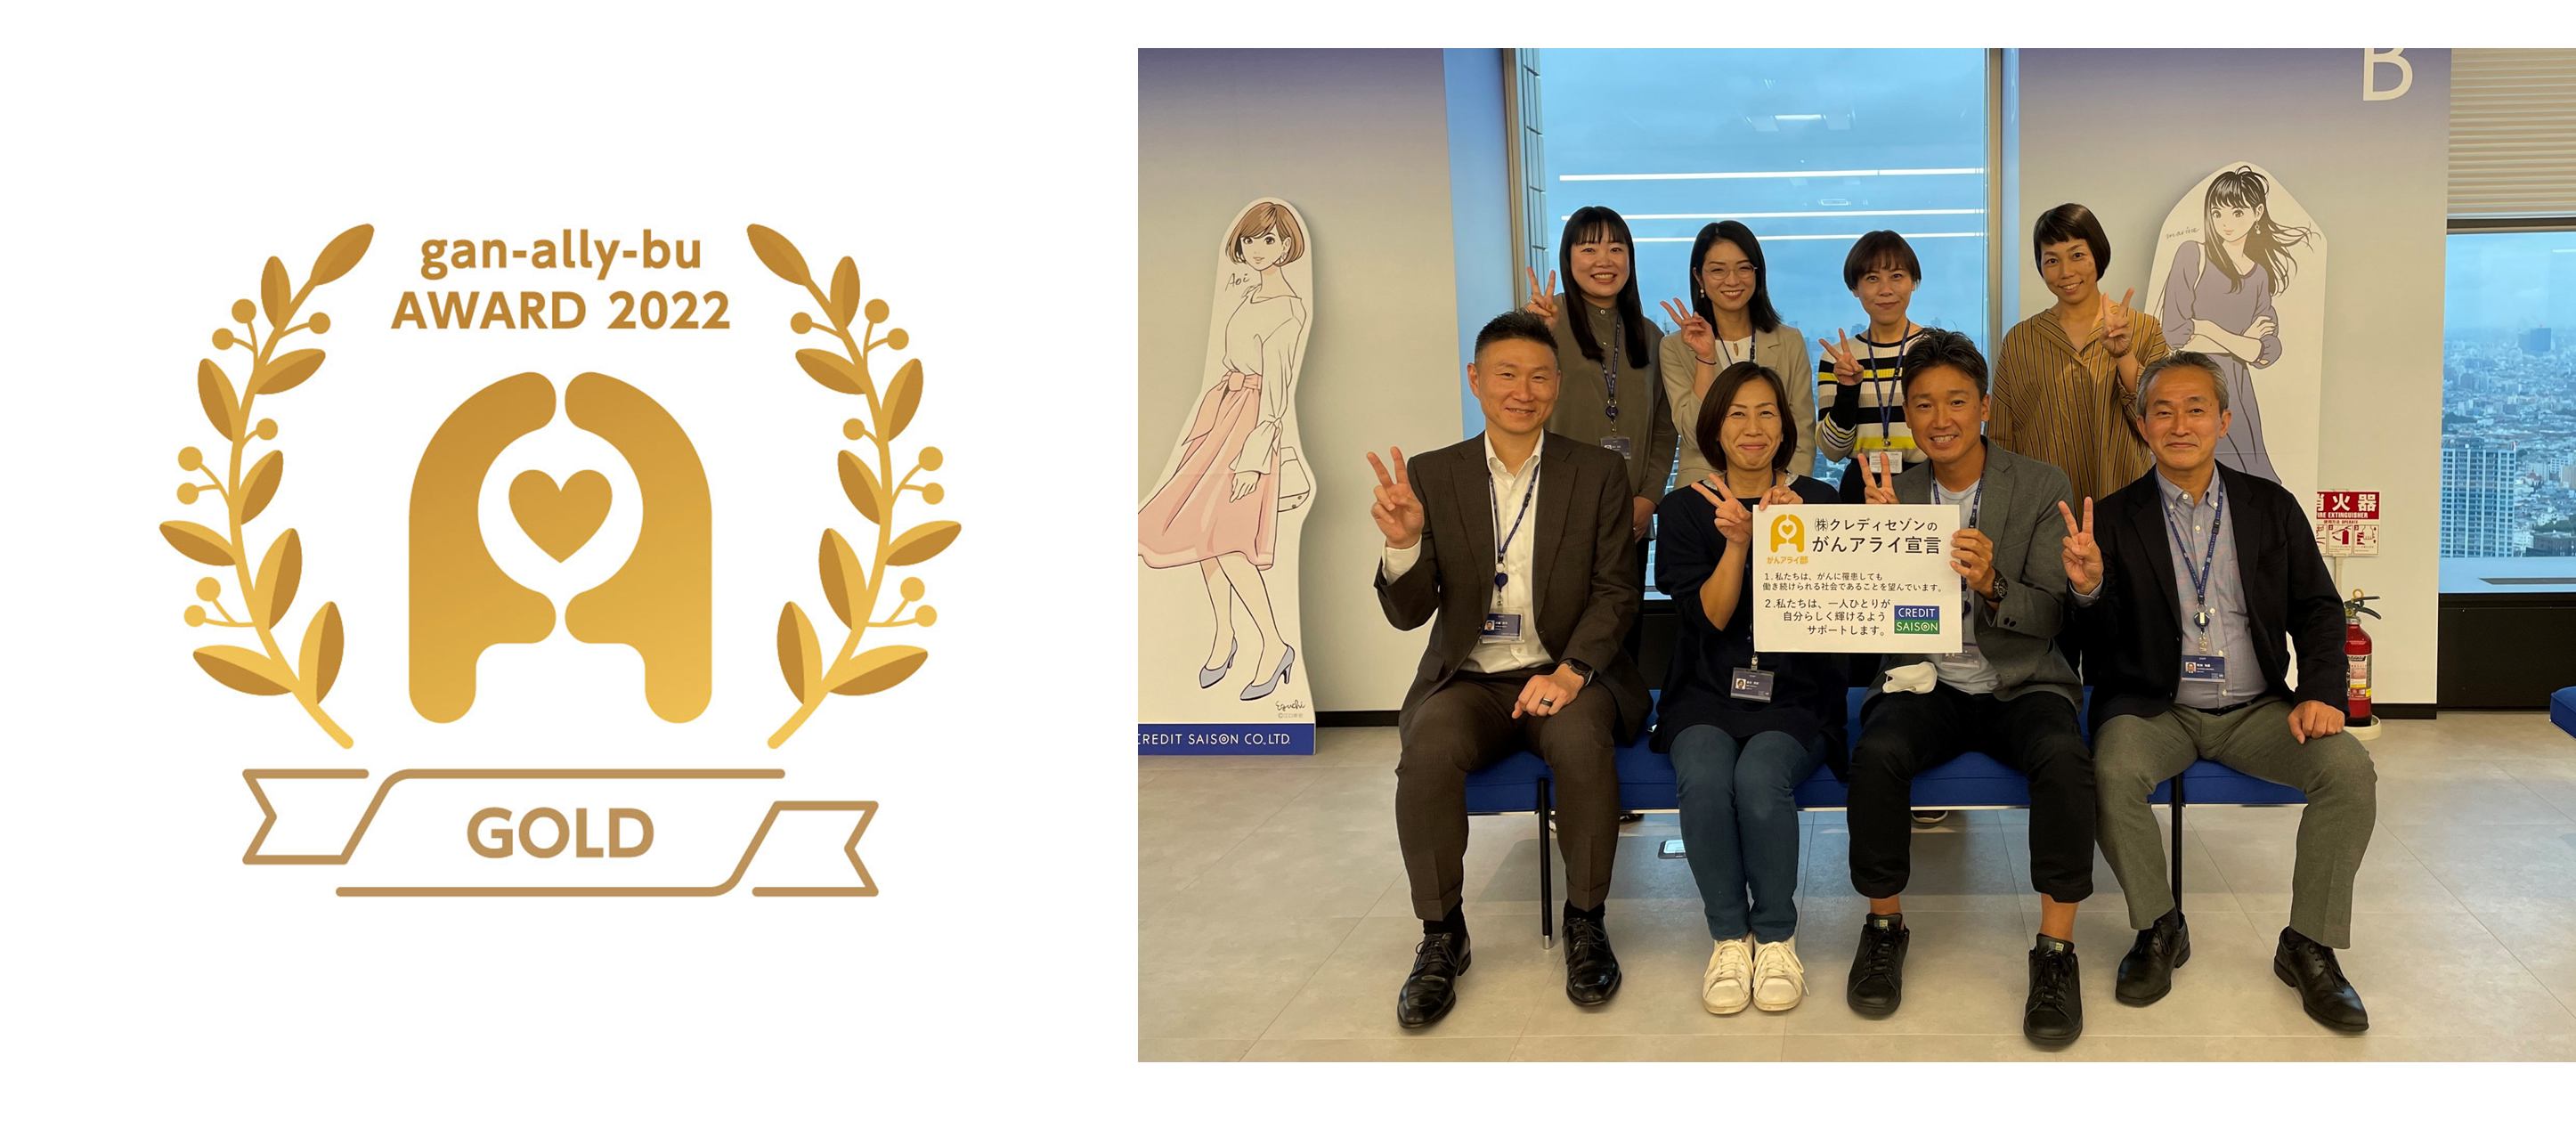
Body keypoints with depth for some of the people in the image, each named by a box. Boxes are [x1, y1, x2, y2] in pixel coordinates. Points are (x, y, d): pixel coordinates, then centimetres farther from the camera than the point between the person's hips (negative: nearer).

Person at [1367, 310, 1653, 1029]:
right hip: (1468, 679, 1)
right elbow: (1407, 613, 1)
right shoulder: (1432, 476, 5)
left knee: (1582, 743, -33)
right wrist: (1404, 541, -20)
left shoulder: (1599, 472, 5)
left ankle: (1585, 921, -12)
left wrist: (1570, 673, -18)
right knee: (1428, 751, -30)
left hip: (1569, 674, 0)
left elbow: (1615, 592, 0)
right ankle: (1441, 934, -12)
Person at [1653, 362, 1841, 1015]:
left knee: (1760, 778, -32)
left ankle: (1777, 937, -12)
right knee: (1705, 780, -32)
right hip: (1707, 693, 1)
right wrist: (1737, 542, -15)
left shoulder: (1818, 501, 8)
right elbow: (1708, 617, -2)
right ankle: (1729, 937, -13)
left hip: (1794, 695, -1)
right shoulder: (1686, 509, 8)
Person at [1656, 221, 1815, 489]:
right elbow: (1694, 437, -4)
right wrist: (1706, 357, -10)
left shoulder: (1790, 342, 10)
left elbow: (1803, 436, 7)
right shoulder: (1675, 348, 6)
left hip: (1777, 494, 2)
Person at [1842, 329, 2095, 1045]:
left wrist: (1991, 584, -28)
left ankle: (2057, 950, -20)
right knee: (1876, 754, -31)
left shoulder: (2042, 487, 1)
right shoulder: (1894, 495, 7)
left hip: (2021, 684, -1)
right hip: (1925, 683, 1)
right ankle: (1884, 925, -9)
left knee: (2065, 759, -34)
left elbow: (2047, 616, -7)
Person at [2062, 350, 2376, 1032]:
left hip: (2255, 708, 2)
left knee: (2350, 769, -22)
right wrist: (2089, 588, -26)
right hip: (2155, 708, -2)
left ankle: (2308, 947, -5)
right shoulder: (2114, 519, 1)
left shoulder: (2272, 508, 8)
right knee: (2113, 772, -32)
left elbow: (2318, 610, 8)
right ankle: (2159, 929, -7)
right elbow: (2102, 646, -3)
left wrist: (2321, 693, -9)